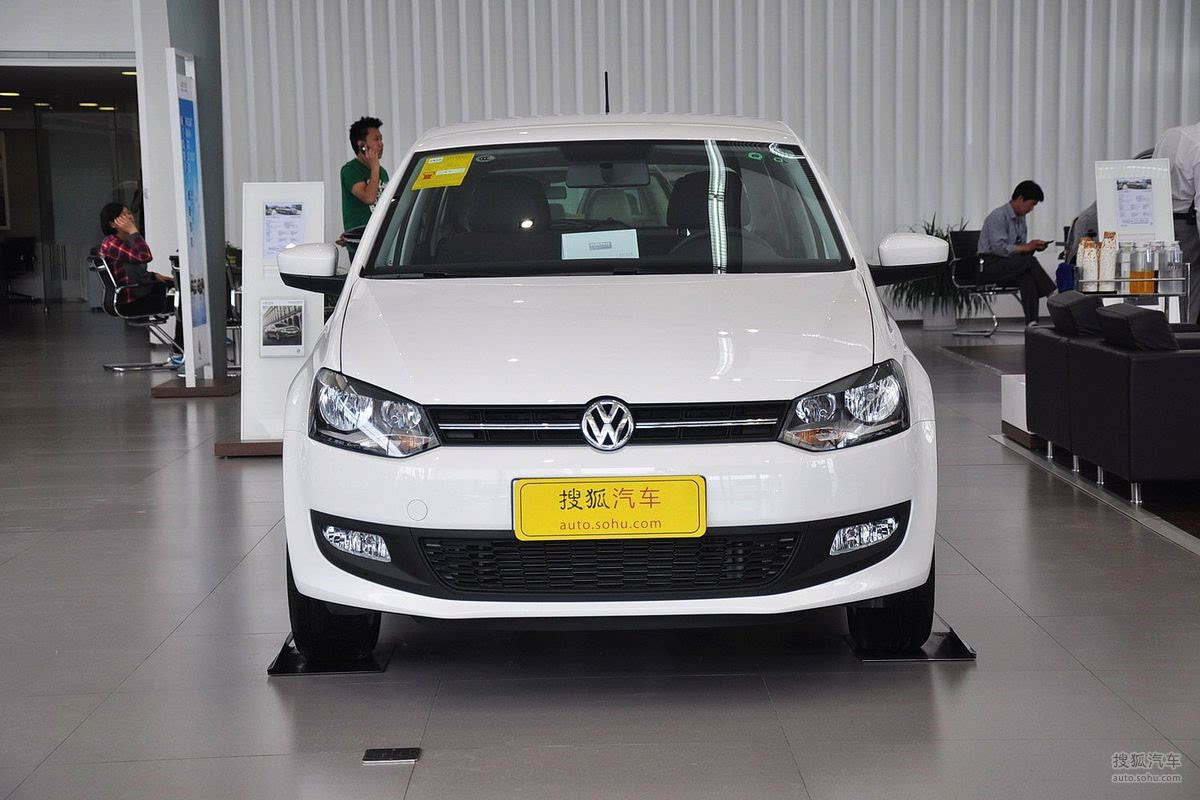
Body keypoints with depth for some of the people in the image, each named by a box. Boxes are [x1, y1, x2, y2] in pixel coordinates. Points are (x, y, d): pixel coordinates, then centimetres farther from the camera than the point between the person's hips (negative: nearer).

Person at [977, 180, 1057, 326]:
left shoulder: (1020, 218, 15)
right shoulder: (998, 216, -12)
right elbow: (999, 248, -21)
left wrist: (1034, 247, 1)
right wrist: (1026, 247, -17)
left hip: (1008, 264, 7)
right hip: (990, 266, -7)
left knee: (1028, 275, -26)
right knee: (1029, 261, -29)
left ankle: (1031, 322, -38)